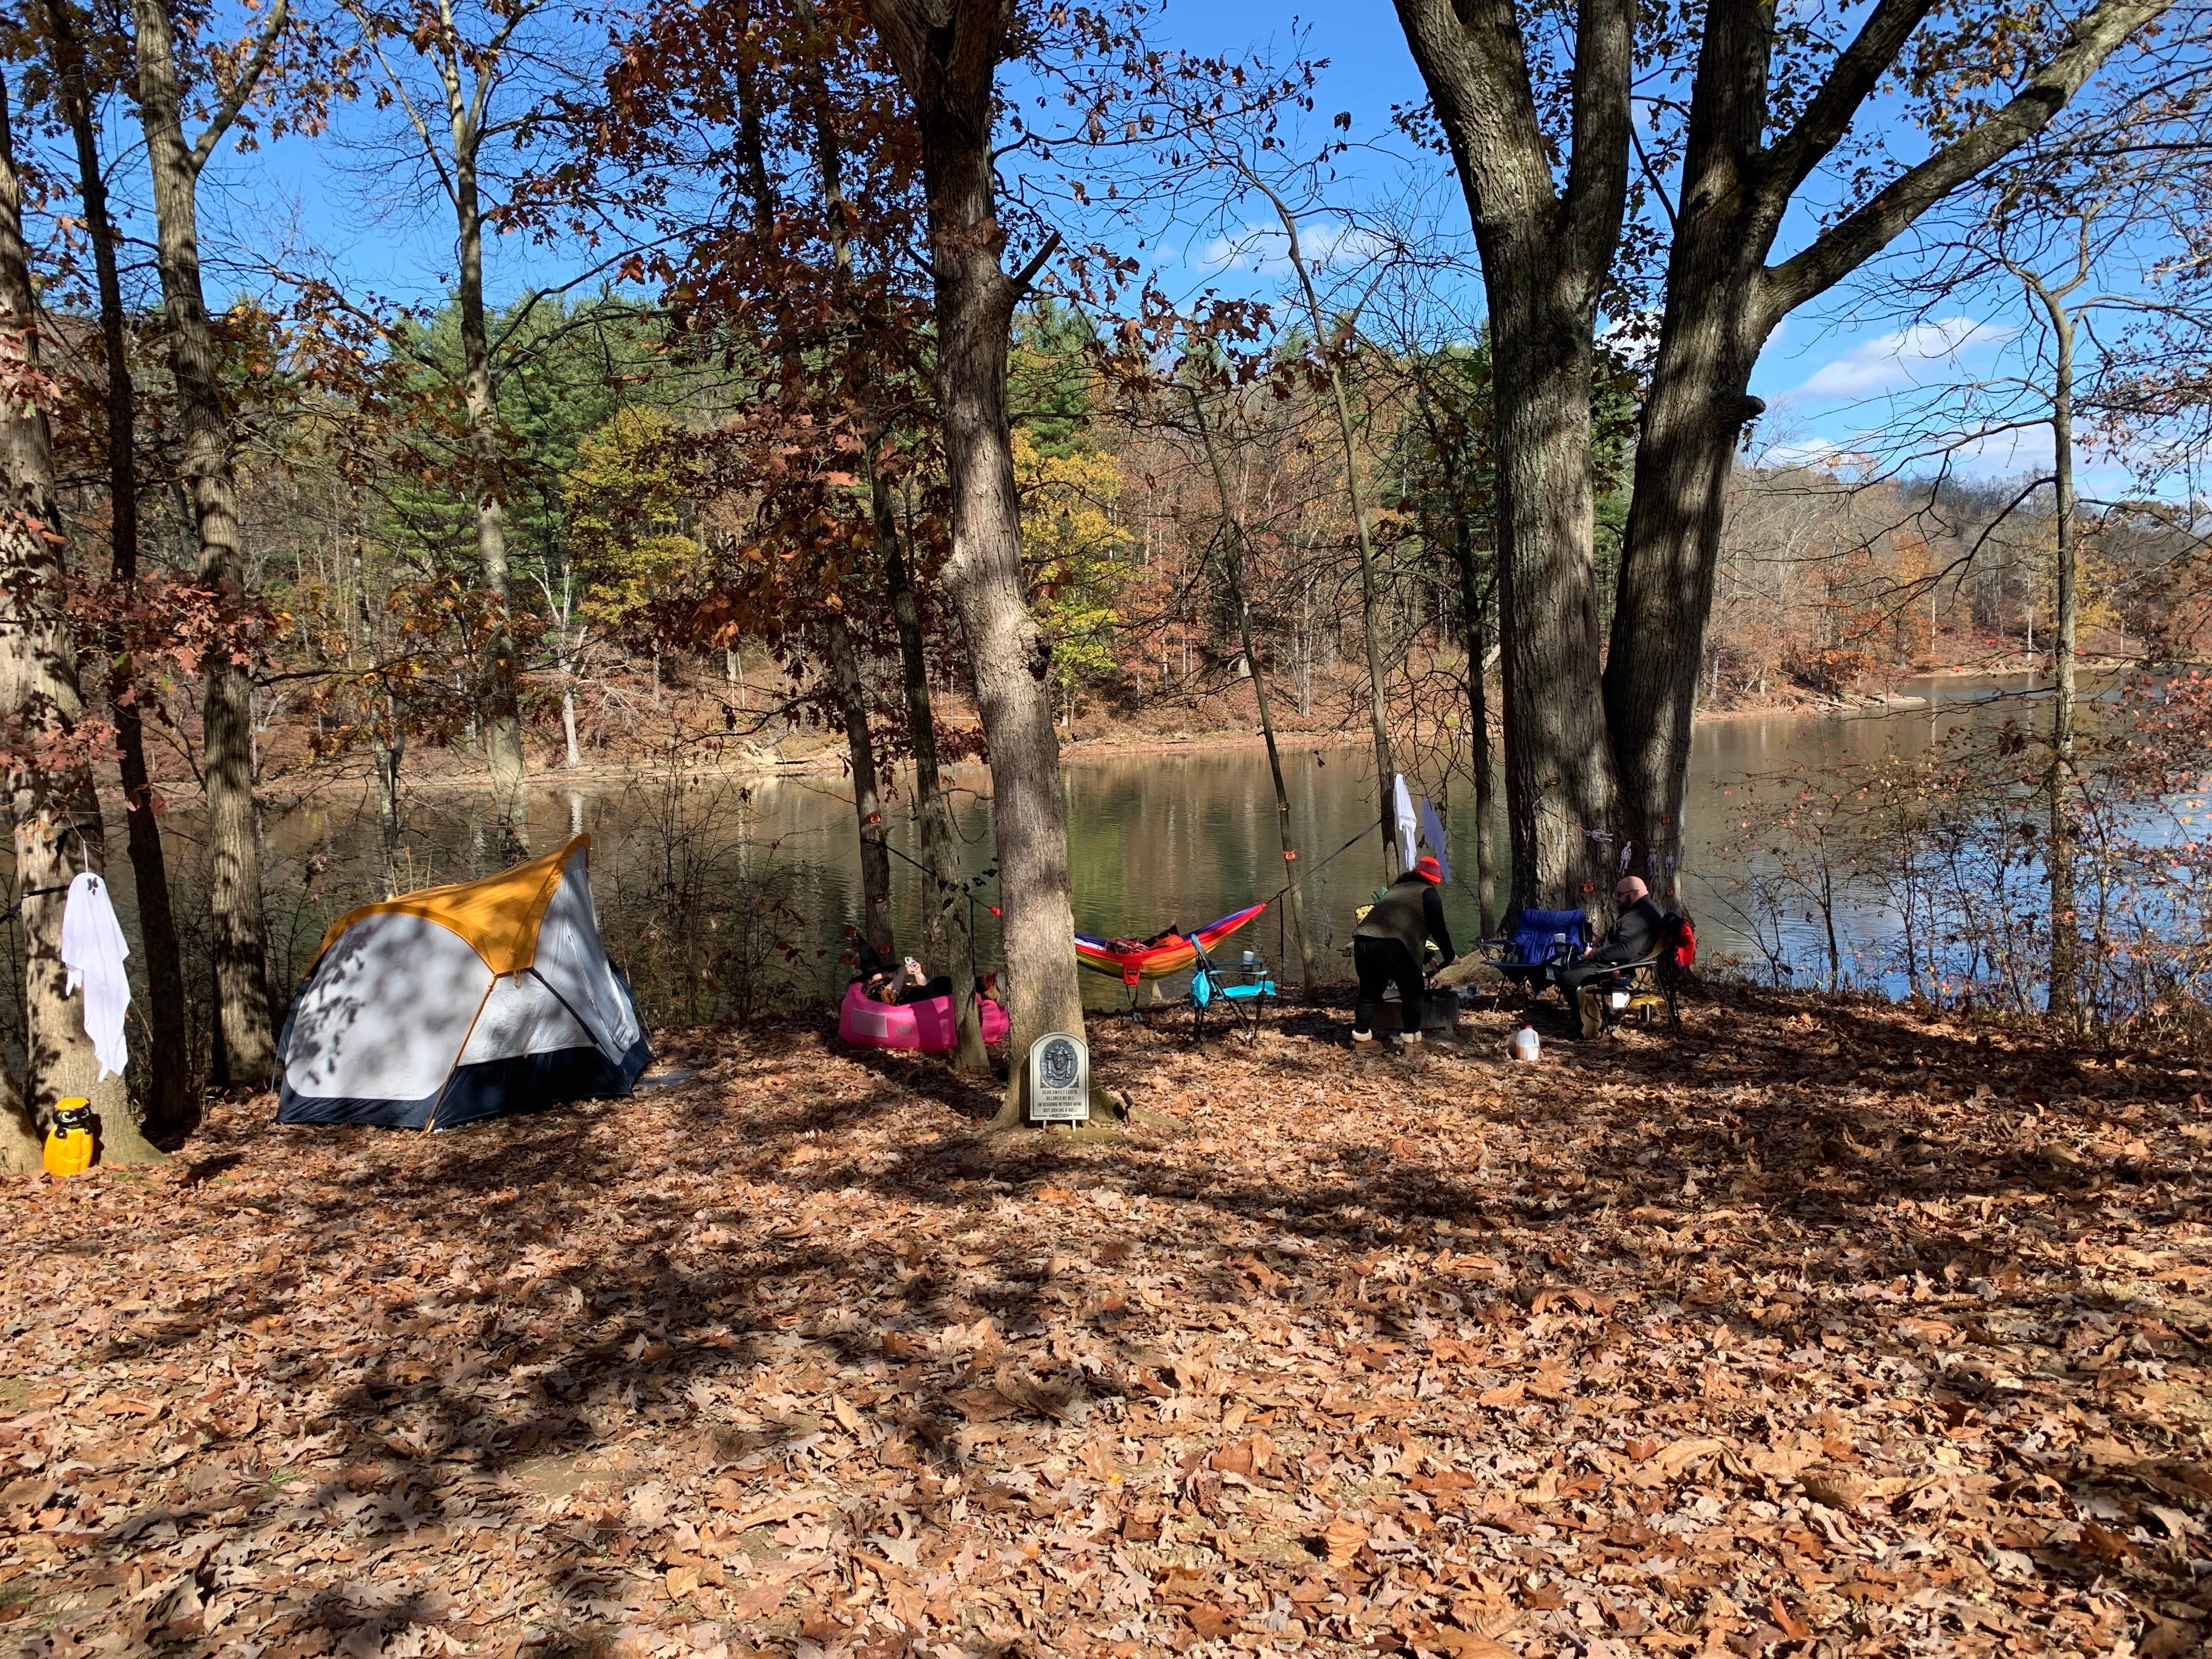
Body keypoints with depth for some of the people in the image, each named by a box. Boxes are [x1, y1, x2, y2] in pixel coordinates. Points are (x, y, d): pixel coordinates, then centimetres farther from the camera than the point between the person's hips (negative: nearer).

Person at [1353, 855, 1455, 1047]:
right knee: (1411, 993, 10)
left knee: (1370, 991, 19)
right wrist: (1450, 956, 20)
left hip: (1363, 939, 6)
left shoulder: (1396, 888, 32)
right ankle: (1412, 1036, 12)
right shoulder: (1428, 893, 11)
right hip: (1394, 944, -6)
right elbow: (1438, 928, 7)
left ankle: (1361, 1034, 21)